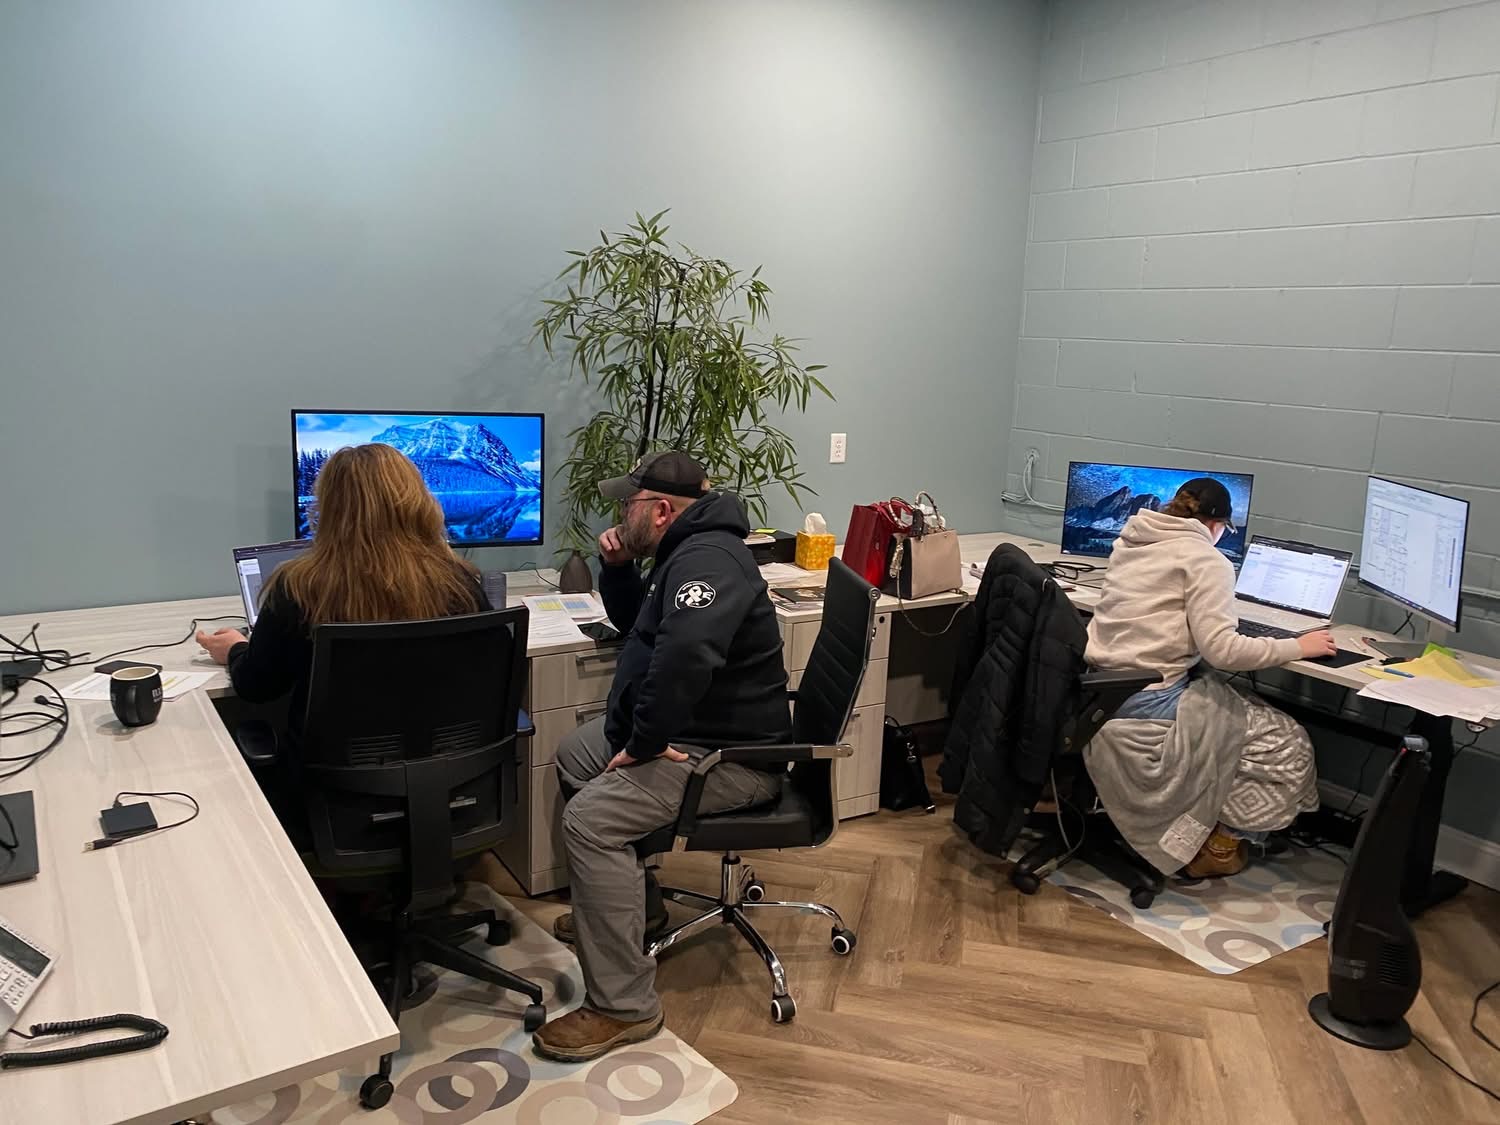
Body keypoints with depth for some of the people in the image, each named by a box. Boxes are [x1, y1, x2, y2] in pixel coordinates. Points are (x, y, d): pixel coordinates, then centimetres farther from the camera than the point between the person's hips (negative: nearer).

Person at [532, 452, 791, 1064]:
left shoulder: (707, 558, -22)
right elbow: (634, 622, 30)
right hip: (685, 728, 12)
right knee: (572, 755, 22)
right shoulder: (684, 554, 14)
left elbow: (685, 654, -41)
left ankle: (623, 1006, -13)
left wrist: (641, 744, -29)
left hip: (731, 754, -12)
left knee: (590, 819, -25)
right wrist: (617, 567, 10)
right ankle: (631, 904, 31)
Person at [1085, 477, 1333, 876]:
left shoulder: (1130, 540, 12)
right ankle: (1224, 838, 17)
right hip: (1147, 704, -9)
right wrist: (1298, 646, -5)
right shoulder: (1206, 560, -10)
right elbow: (1222, 650, -18)